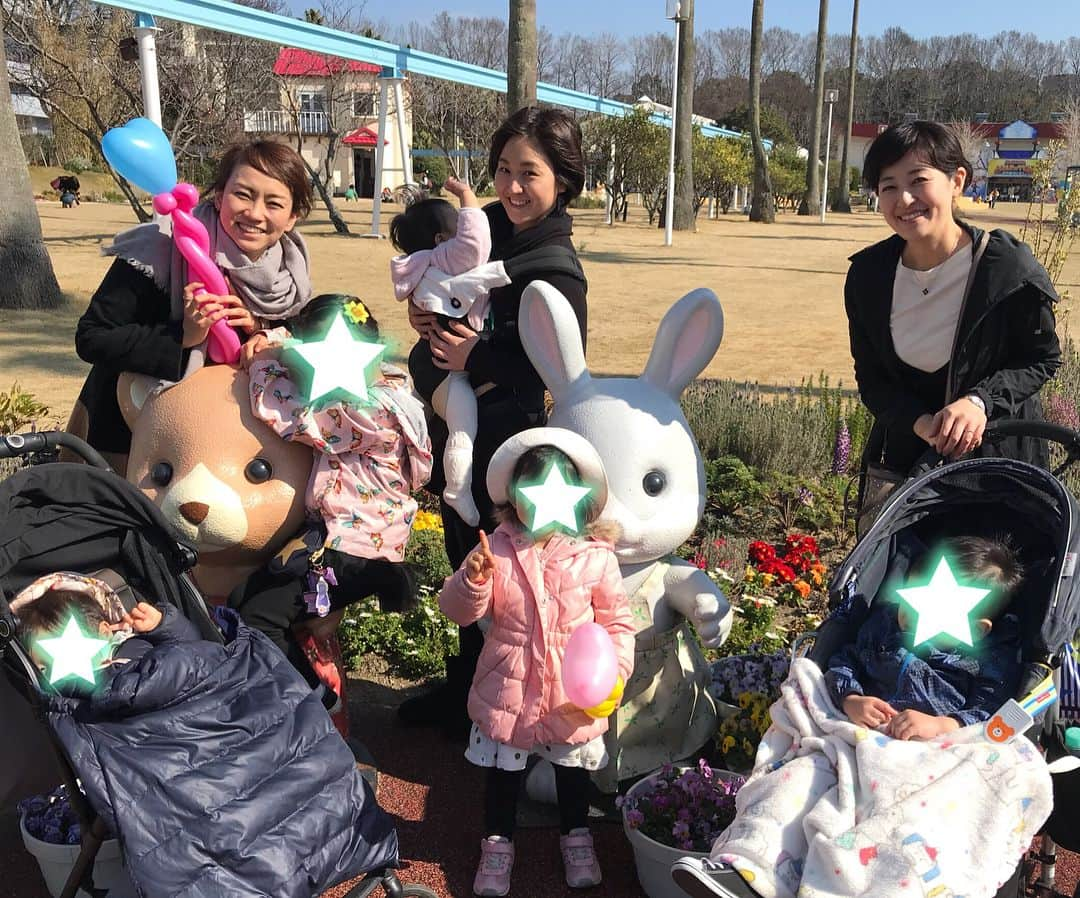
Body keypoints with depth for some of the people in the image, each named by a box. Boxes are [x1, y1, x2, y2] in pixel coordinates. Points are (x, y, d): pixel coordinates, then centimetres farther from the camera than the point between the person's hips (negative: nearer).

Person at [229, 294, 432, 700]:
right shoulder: (386, 382, 6)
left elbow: (282, 409, -20)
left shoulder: (369, 411, -25)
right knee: (242, 597, 13)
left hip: (356, 552, -11)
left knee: (256, 616, -10)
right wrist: (275, 350, 4)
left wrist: (268, 352, -4)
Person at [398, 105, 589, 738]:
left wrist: (477, 360, -24)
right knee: (465, 566, 20)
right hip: (461, 436, 8)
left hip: (510, 445, -8)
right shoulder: (489, 228, 4)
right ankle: (461, 691, 39)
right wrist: (431, 321, -4)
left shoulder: (556, 270, -18)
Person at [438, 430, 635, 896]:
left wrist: (615, 671, -15)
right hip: (507, 689, 0)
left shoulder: (595, 557, -11)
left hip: (574, 695, 0)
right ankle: (498, 841, 40)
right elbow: (458, 609, -9)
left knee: (573, 769, 21)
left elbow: (617, 621, -3)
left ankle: (576, 836, 46)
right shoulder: (498, 550, -10)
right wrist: (472, 580, -29)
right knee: (503, 771, 17)